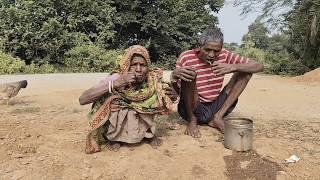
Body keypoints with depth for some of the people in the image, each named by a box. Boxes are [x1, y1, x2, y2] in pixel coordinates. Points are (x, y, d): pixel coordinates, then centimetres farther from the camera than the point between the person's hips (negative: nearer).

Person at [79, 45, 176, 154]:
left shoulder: (152, 80, -18)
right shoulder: (116, 78, -23)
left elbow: (172, 97, -3)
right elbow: (82, 100, -31)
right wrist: (116, 83, -41)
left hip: (142, 127, 2)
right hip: (115, 127, -2)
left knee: (159, 94, -18)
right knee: (110, 98, -30)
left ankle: (149, 132, 4)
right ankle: (112, 136, -3)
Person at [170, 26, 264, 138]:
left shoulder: (224, 55, -3)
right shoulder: (186, 57, -12)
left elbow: (259, 66, -6)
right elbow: (174, 92, -12)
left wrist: (233, 67, -24)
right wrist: (174, 75, -36)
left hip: (215, 107, 4)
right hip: (192, 109, -4)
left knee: (245, 71, -3)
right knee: (189, 75, -30)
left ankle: (218, 117, -9)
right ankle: (192, 120, -9)